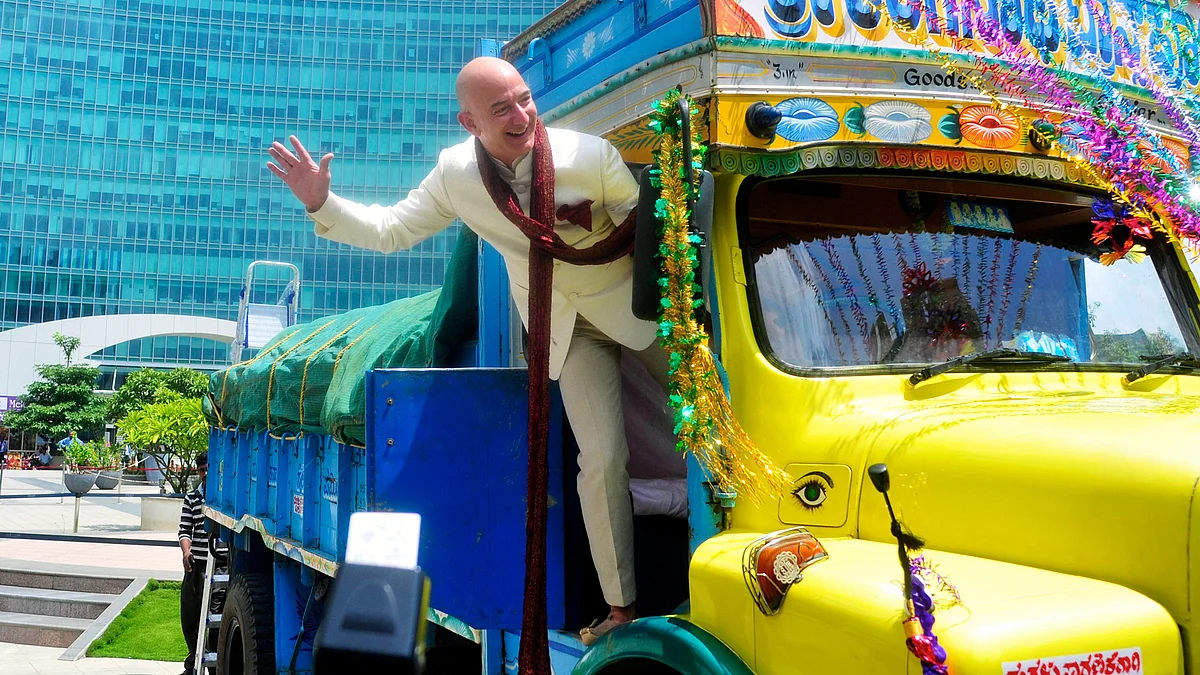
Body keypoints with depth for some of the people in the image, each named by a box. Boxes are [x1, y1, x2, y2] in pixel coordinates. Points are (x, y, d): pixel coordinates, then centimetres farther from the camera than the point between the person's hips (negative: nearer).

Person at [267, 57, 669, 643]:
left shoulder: (590, 155, -26)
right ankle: (621, 607, 7)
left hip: (632, 302, -1)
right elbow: (390, 230, -6)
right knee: (603, 458, -6)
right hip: (565, 326, 1)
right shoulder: (456, 173, -16)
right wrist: (321, 204, -19)